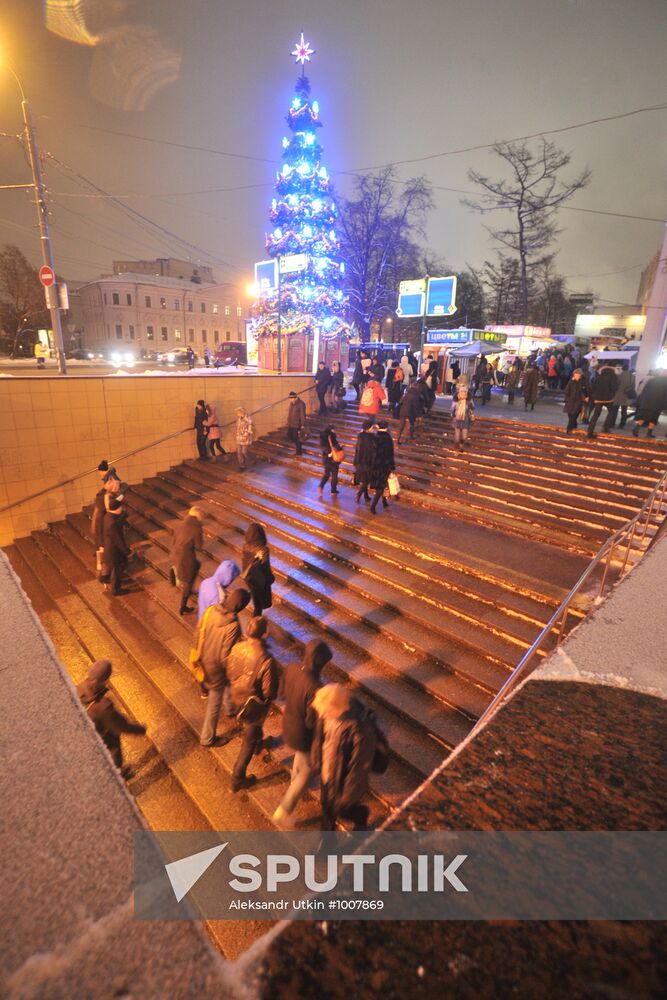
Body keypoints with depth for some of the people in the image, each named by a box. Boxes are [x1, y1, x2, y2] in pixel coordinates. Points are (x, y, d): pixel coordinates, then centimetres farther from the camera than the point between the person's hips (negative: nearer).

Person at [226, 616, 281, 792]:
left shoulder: (237, 648, -21)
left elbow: (230, 674, -4)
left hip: (236, 697, 6)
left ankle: (257, 742, 65)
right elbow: (269, 692, -25)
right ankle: (237, 779, 35)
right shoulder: (266, 660, -37)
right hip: (254, 704, -6)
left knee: (248, 724, 36)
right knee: (249, 741, 19)